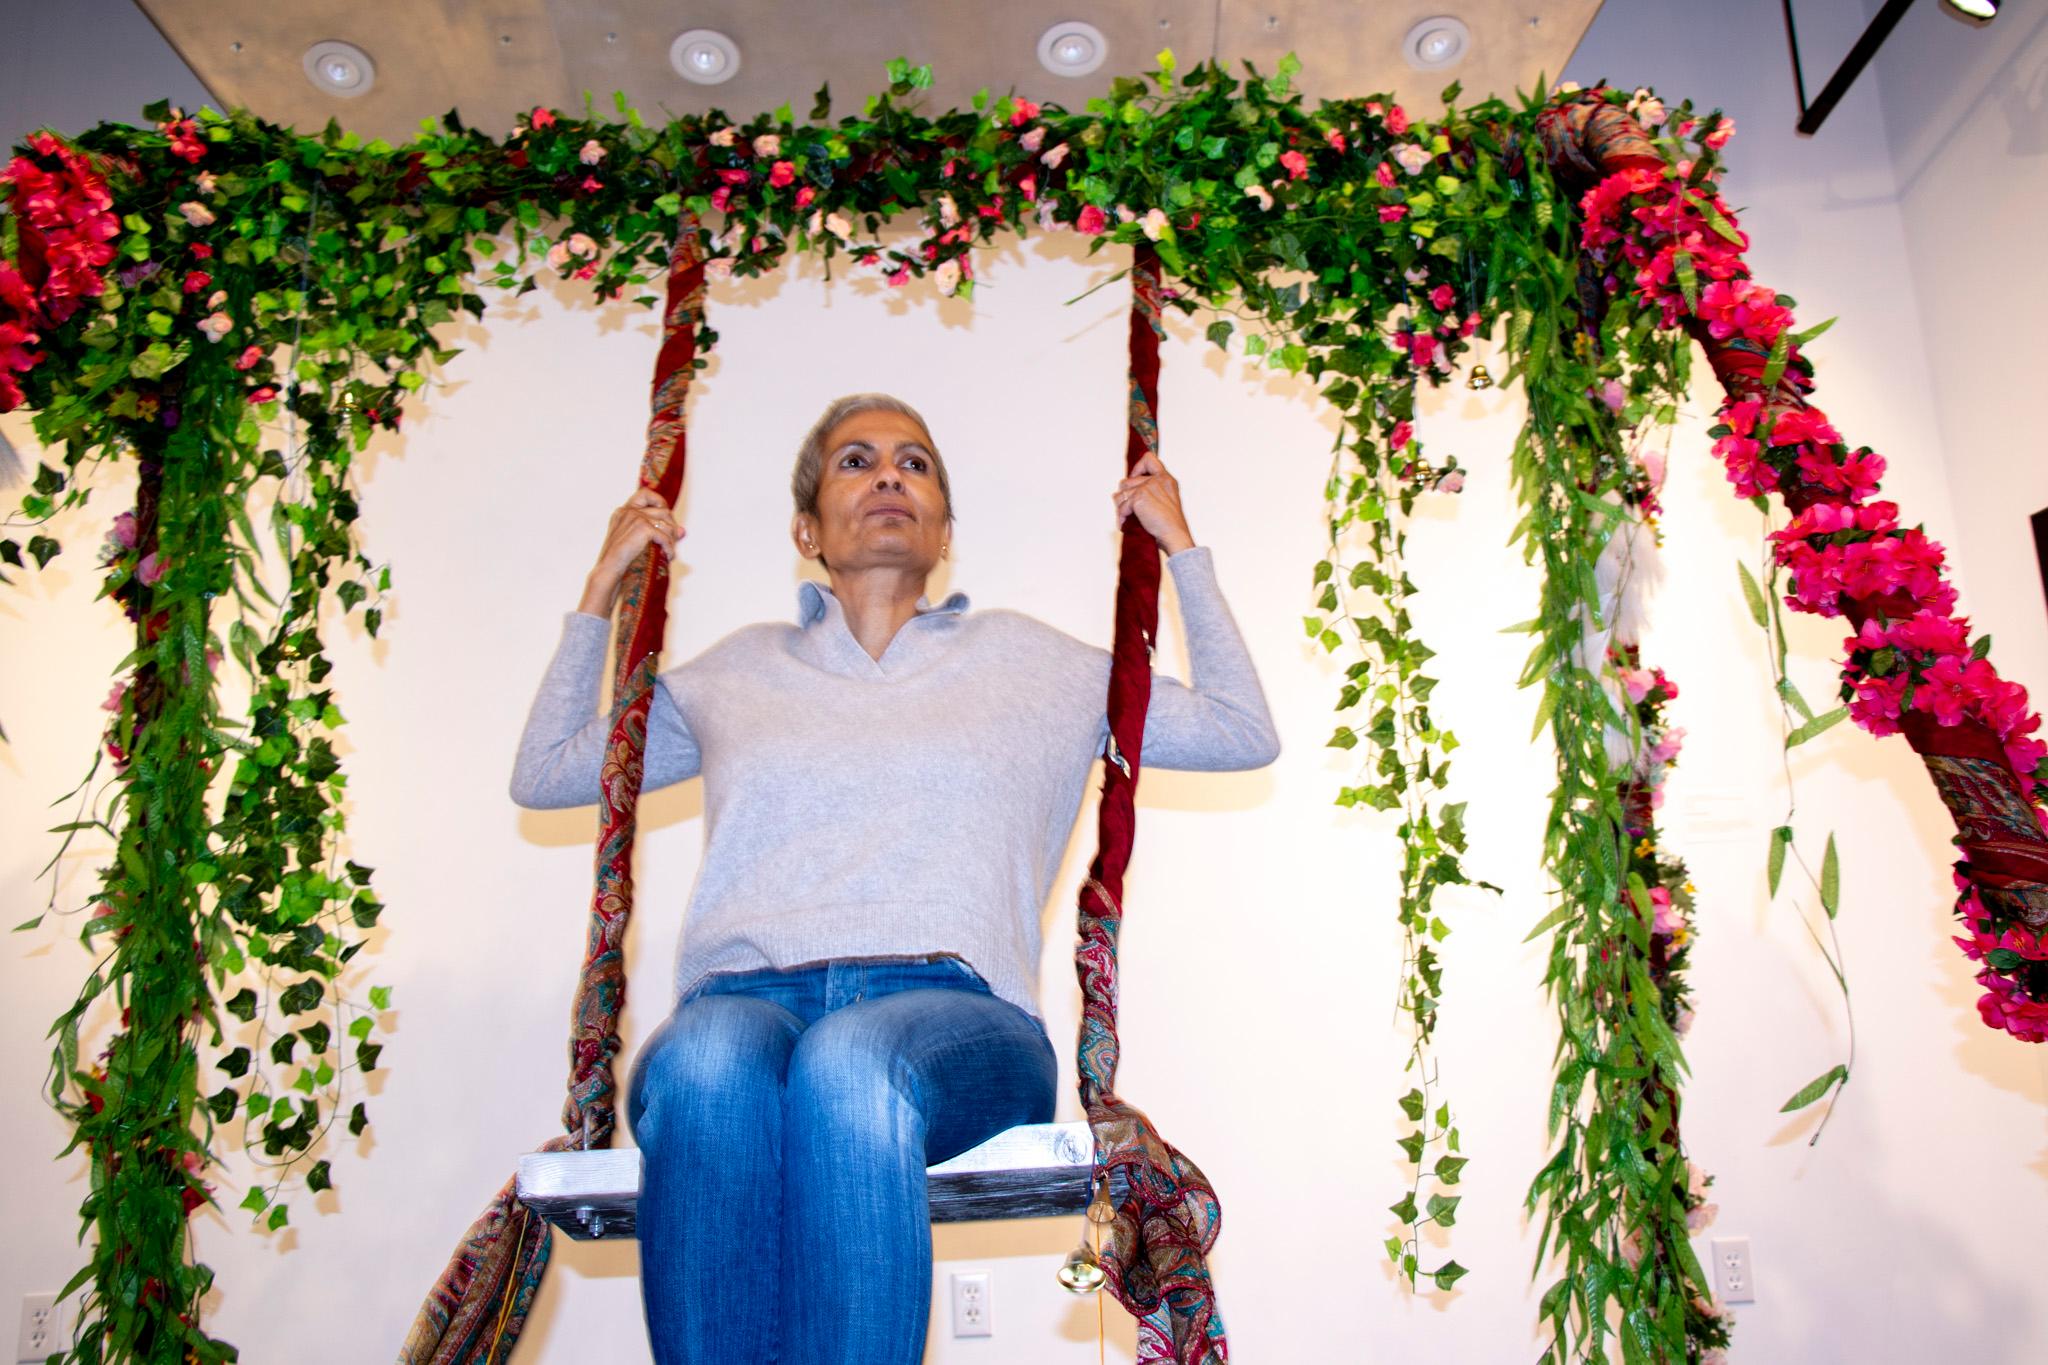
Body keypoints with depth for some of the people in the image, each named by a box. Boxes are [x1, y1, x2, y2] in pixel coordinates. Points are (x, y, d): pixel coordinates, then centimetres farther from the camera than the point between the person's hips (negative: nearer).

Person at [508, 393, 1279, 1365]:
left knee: (850, 1065, -39)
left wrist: (1182, 549, 25)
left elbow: (1243, 732, 23)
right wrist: (602, 589, 29)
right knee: (710, 1066, -37)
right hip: (745, 1001, 2)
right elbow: (542, 773, 32)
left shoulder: (1029, 660, 24)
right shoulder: (738, 672, 27)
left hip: (953, 1010, -1)